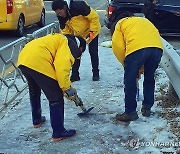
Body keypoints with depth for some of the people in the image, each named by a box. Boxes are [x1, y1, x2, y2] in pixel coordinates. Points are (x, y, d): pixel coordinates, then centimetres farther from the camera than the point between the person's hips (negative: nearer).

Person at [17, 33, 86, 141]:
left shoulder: (59, 39, 30)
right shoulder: (68, 44, 2)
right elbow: (62, 68, -15)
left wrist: (68, 87, 34)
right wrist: (67, 89, -6)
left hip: (23, 59, 10)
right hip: (38, 63, -10)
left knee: (34, 92, 33)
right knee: (56, 99, 1)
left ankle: (37, 120, 50)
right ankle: (58, 133, 9)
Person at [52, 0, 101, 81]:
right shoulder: (61, 17, -17)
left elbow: (94, 17, -29)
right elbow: (65, 31, -5)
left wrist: (91, 32, -27)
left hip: (91, 31, -5)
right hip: (78, 34, 5)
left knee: (93, 52, -4)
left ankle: (95, 74, 11)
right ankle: (75, 75, 8)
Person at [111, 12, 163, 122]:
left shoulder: (120, 23, 25)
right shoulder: (144, 20, 40)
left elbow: (118, 48, 11)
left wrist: (126, 65, 24)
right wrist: (140, 69, 35)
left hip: (136, 48, -5)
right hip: (158, 48, 6)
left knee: (130, 81, 9)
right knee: (149, 79, 23)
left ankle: (130, 112, 14)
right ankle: (147, 108, 33)